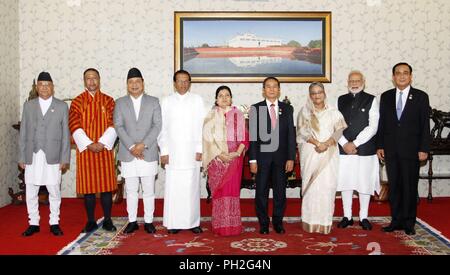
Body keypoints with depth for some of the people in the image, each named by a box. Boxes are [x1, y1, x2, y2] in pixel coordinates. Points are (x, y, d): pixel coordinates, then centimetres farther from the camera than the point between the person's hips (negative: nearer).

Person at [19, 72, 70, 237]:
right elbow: (23, 133, 9)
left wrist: (65, 158, -3)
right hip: (32, 157, 2)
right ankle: (33, 224, 19)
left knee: (54, 192, 3)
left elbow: (65, 134, 2)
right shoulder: (28, 105, 11)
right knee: (30, 193, 6)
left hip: (52, 157, -2)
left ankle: (54, 223, 16)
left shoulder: (62, 106, 5)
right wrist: (21, 157, 4)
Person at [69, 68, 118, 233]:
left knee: (106, 185, 2)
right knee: (88, 187, 3)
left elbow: (113, 125, -1)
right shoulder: (77, 102, 5)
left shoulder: (108, 101, 6)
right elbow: (74, 126, -4)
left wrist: (102, 143, -13)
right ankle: (91, 221, 13)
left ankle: (107, 220, 12)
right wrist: (89, 144, -14)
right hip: (85, 150, 0)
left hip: (105, 149, 0)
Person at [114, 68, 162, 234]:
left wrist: (143, 144, -13)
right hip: (127, 155, 1)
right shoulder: (120, 103, 8)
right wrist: (131, 147, -12)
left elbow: (157, 125, -2)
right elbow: (118, 126, 0)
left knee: (148, 190, 5)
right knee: (131, 191, 8)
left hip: (148, 154, -1)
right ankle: (132, 221, 18)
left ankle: (148, 221, 15)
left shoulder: (153, 102, 6)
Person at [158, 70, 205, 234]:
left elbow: (201, 126, 2)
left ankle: (193, 222, 10)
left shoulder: (197, 100, 4)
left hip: (191, 152, 0)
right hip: (172, 152, 1)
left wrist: (199, 149, -4)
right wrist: (164, 151, -1)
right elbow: (162, 128, 5)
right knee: (173, 188, 0)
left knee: (192, 187, 1)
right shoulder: (167, 102, 7)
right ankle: (173, 223, 9)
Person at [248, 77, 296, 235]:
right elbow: (252, 136, -1)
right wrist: (252, 159, -7)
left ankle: (278, 222, 21)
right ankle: (263, 223, 17)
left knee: (280, 191, 7)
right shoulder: (256, 109, 2)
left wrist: (291, 158, -2)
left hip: (281, 156, 2)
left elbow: (291, 134, 5)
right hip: (262, 156, -1)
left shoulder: (287, 109, 7)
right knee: (261, 191, 4)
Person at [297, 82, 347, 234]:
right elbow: (303, 131, -3)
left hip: (329, 154, 1)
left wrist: (326, 144, -15)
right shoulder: (304, 111, 8)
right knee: (311, 186, -3)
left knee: (327, 186, -3)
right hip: (310, 153, -1)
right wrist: (317, 143, -16)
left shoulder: (333, 111, 10)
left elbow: (339, 130, 1)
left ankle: (325, 221, 4)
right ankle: (311, 222, 2)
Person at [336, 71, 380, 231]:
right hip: (344, 149, 3)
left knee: (365, 183, 4)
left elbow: (373, 126, -8)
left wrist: (355, 143, -12)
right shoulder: (341, 100, 10)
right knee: (345, 182, 7)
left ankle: (364, 217, 16)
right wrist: (344, 143, -9)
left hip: (365, 150, -2)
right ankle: (347, 217, 18)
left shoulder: (371, 100, 0)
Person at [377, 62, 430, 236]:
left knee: (410, 187, 4)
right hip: (391, 150, 3)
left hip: (411, 150, -2)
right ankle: (396, 221, 16)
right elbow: (381, 123, 9)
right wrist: (380, 146, 4)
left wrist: (424, 149, -7)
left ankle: (409, 223, 15)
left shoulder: (421, 97, 0)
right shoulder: (386, 97, 8)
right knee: (394, 187, 7)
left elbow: (425, 125, -2)